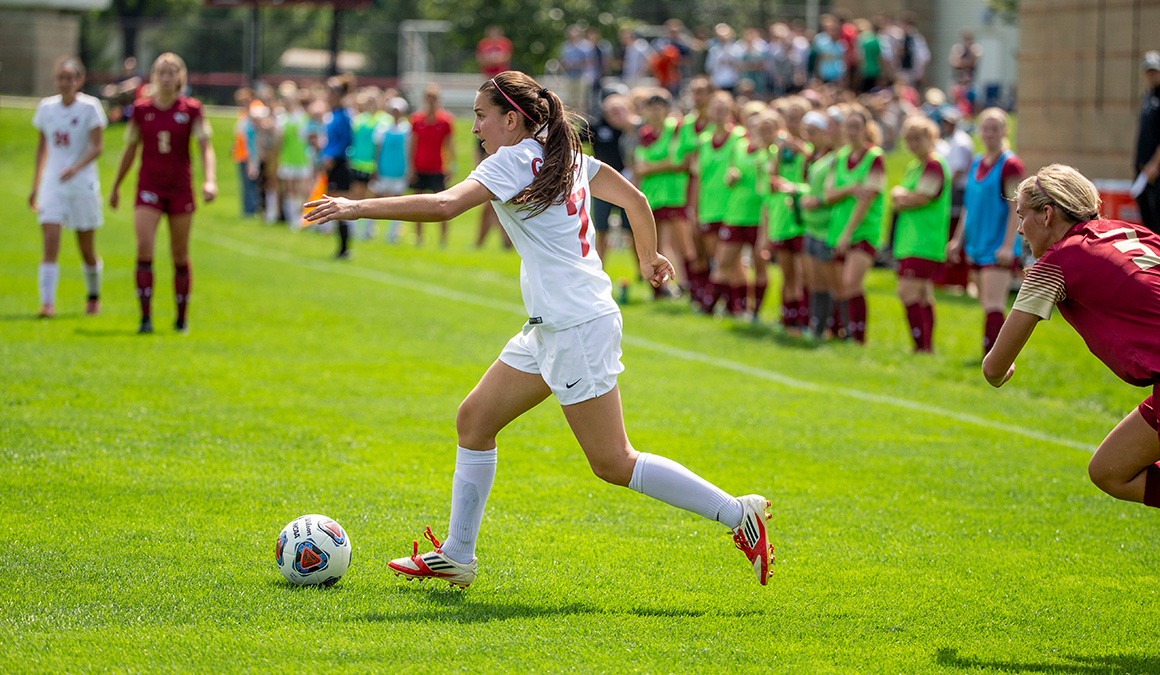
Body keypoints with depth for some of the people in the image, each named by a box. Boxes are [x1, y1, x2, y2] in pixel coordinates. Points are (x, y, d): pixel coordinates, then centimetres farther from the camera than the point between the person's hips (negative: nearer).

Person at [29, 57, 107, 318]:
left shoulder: (89, 107, -7)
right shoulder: (46, 107, 6)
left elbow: (97, 147, -12)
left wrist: (76, 167, -29)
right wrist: (35, 185, 17)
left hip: (83, 182, -3)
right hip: (52, 183, 3)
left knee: (87, 250, 8)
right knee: (50, 243, -13)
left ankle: (94, 296, 33)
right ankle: (47, 303, -19)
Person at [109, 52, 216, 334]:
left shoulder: (192, 109, -2)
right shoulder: (141, 109, 2)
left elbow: (205, 148, -7)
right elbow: (130, 149, 12)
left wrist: (210, 180, -24)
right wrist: (116, 186, 18)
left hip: (180, 187, 0)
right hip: (149, 186, 0)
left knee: (180, 255, 6)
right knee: (144, 247, -17)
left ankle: (182, 317, 21)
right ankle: (146, 316, -16)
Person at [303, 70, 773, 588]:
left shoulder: (514, 161, -13)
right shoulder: (566, 154, 11)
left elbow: (444, 205, -25)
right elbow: (635, 200, 20)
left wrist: (357, 207, -22)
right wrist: (649, 259, 37)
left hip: (578, 328, -10)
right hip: (550, 328, 10)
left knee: (613, 464, -5)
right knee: (474, 419, 12)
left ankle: (738, 514, 0)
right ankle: (457, 556, 17)